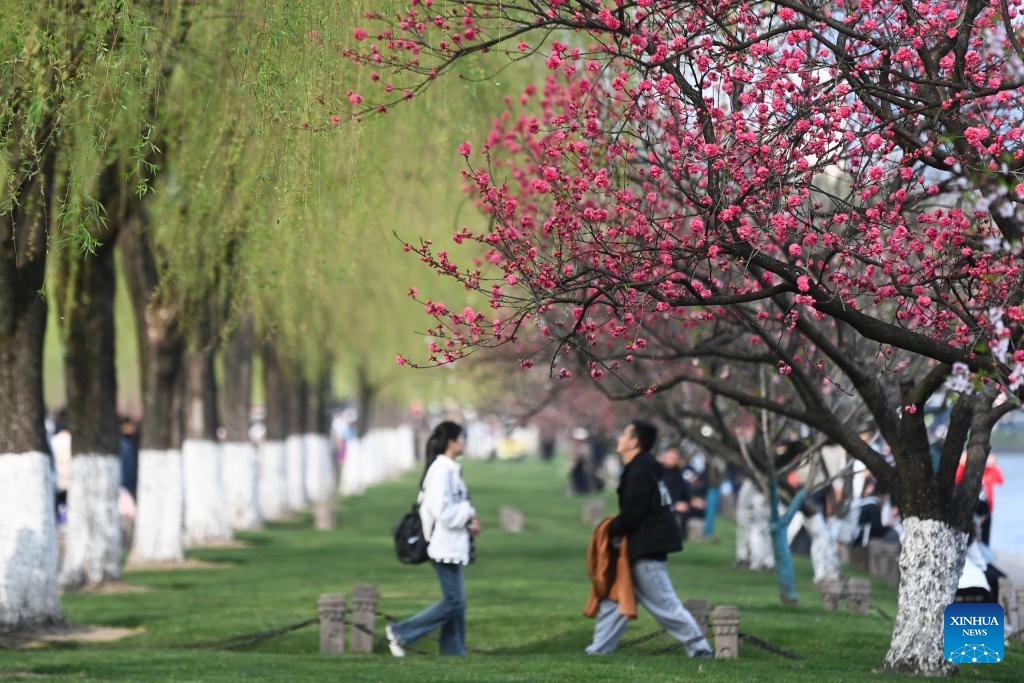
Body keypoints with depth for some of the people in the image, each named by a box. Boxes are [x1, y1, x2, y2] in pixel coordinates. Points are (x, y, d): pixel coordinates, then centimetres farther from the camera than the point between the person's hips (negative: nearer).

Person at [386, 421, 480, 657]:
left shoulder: (449, 469, 13)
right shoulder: (441, 470, -18)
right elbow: (442, 511, -24)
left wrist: (469, 518, 2)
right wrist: (469, 514, -11)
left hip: (453, 546, 10)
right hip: (445, 546, -10)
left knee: (457, 601, 10)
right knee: (453, 601, -7)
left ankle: (454, 652, 14)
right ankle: (400, 632, -2)